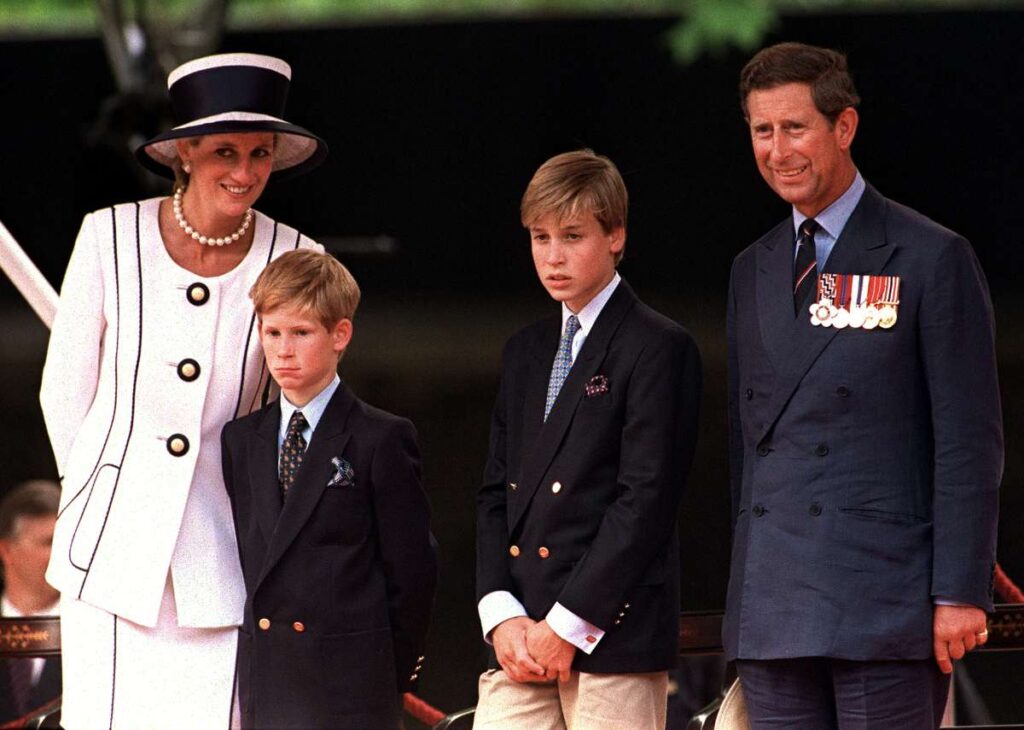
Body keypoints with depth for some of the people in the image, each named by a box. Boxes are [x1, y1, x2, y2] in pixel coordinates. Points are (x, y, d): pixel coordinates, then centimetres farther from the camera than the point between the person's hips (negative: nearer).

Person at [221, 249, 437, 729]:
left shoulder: (382, 440, -4)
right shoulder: (241, 441, 13)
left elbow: (412, 567, -4)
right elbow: (240, 556, 15)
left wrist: (395, 670, -4)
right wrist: (251, 658, 7)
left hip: (350, 688, -5)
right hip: (264, 680, 5)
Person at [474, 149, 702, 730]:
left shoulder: (658, 348, -4)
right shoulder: (526, 351, 19)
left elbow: (647, 500, -11)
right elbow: (496, 492, 16)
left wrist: (567, 624, -14)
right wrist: (502, 614, 0)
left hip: (614, 633, -6)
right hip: (521, 641, 6)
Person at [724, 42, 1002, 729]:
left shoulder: (932, 259, -2)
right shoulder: (754, 270, 17)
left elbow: (970, 441, -5)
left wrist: (960, 593, -11)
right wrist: (745, 585, 15)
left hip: (885, 605, -6)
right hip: (772, 615, 6)